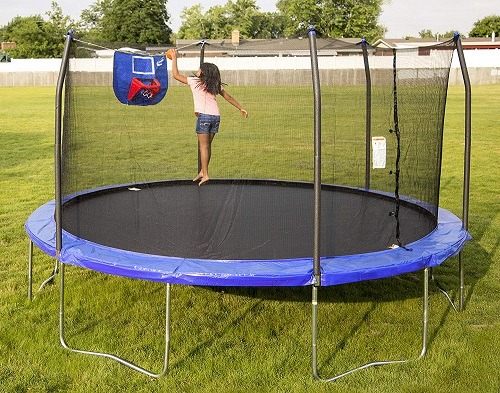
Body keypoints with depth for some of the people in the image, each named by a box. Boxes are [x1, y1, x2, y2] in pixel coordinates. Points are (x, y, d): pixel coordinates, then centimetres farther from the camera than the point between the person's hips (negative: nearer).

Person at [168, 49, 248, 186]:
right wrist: (241, 108, 33)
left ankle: (205, 175, -8)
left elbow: (175, 75, 8)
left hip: (204, 116, -6)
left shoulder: (194, 81, 3)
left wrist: (174, 58, 18)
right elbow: (228, 97, 23)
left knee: (204, 146, -4)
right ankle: (203, 171, 21)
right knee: (207, 145, 14)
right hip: (216, 116, 6)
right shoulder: (215, 85, 17)